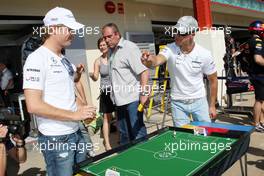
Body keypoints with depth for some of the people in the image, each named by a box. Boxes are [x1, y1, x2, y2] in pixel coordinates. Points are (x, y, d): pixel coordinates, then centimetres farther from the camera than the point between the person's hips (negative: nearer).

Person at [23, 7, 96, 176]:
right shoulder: (37, 58, -15)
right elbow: (34, 106, -23)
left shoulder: (63, 59, 10)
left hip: (75, 132, 8)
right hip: (56, 138, -8)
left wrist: (80, 108, 1)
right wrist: (74, 115, -20)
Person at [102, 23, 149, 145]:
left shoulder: (129, 48, -11)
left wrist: (144, 93, -23)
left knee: (138, 132, -1)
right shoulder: (111, 51, 13)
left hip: (132, 99, -8)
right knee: (123, 133, 18)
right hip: (119, 100, 8)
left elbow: (143, 71, -18)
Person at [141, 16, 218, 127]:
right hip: (178, 103, 0)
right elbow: (158, 60, -36)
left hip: (199, 102, 1)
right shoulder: (170, 49, -14)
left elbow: (213, 80, -1)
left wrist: (212, 106, 1)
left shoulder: (204, 54, -12)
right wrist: (149, 60, -60)